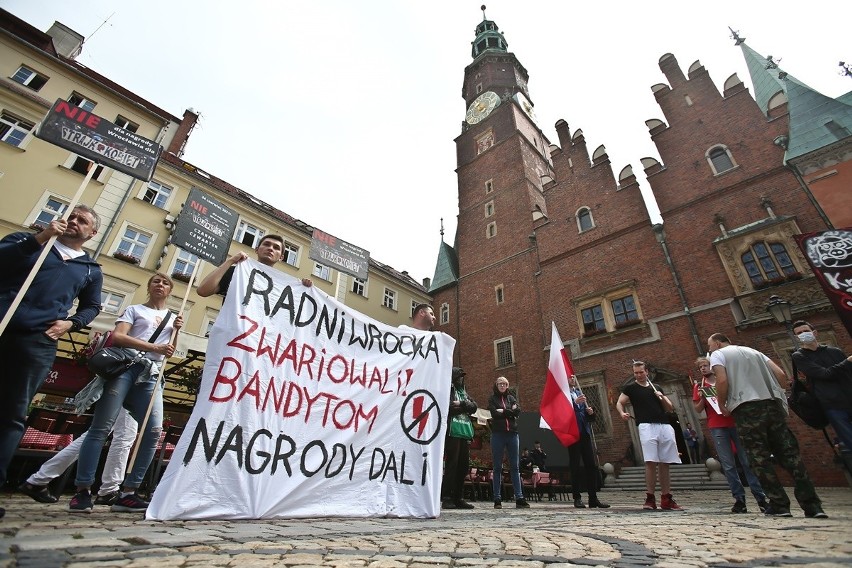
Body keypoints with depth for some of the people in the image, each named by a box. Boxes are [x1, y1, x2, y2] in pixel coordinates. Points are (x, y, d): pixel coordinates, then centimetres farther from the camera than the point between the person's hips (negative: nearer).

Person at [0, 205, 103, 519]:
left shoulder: (91, 269, 19)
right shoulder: (25, 240, 16)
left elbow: (92, 306, 23)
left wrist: (70, 323, 4)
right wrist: (39, 238, -11)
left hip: (38, 342, 1)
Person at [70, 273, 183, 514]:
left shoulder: (172, 317, 23)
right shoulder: (134, 309, 15)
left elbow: (170, 352, 16)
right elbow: (117, 336, -2)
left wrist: (176, 331, -1)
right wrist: (154, 347, -12)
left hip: (151, 376, 3)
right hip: (125, 366, -2)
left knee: (154, 431, -11)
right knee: (101, 427, -8)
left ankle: (128, 493, -5)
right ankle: (83, 490, 0)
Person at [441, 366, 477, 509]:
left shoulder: (464, 393, 23)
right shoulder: (447, 390, 2)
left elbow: (474, 406, 7)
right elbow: (448, 408, -14)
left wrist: (461, 404, -9)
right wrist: (464, 407, -4)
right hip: (452, 432, -7)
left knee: (464, 465, 7)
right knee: (451, 464, -9)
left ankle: (458, 498, 15)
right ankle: (446, 498, -2)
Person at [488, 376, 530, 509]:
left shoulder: (511, 397, 15)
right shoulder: (492, 398, 7)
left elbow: (517, 411, -2)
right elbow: (494, 413, -9)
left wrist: (502, 411, -9)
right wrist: (509, 411, -4)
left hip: (512, 433, 3)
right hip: (498, 434, -2)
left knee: (515, 466, 3)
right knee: (497, 467, 2)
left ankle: (519, 498, 6)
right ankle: (497, 499, 7)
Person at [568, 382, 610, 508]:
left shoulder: (580, 393, 20)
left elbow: (589, 411, 21)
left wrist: (590, 411, -1)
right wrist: (575, 402, -22)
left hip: (585, 433, 6)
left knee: (591, 465, 5)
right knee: (575, 466, -1)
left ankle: (593, 498, 11)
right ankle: (577, 498, 7)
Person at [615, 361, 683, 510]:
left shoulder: (656, 387, 20)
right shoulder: (630, 388, 10)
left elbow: (670, 408, 20)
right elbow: (619, 403, 7)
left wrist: (662, 397, 1)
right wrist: (622, 413, -14)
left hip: (665, 426, 4)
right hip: (646, 426, -4)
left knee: (664, 464, 5)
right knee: (651, 463, -11)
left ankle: (666, 499, 13)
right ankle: (650, 498, -5)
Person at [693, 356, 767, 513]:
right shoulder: (699, 386, 11)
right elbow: (698, 409, 7)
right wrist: (702, 398, -10)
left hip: (735, 422, 0)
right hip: (717, 428, 0)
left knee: (747, 460, -2)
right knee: (728, 465, -1)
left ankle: (761, 498, 4)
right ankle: (739, 499, 4)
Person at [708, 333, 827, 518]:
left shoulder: (717, 354, 4)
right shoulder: (753, 351, 24)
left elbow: (722, 380, -11)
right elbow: (781, 374, 15)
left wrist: (722, 405, 3)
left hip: (746, 408, -6)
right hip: (773, 403, 6)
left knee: (760, 458, 1)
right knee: (790, 453, 6)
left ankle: (779, 505, 2)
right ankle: (812, 505, 3)